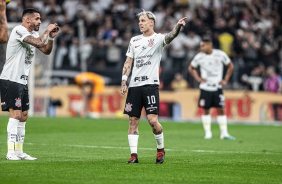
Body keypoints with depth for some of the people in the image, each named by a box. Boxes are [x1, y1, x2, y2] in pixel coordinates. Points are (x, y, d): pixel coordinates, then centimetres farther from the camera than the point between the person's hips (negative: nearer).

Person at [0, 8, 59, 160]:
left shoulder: (33, 34, 15)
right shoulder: (19, 30, -14)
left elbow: (46, 51, 19)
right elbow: (39, 43, -26)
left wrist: (51, 37, 3)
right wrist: (47, 31, -9)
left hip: (22, 81, 9)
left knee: (23, 117, 8)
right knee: (16, 115, -13)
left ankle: (19, 151, 12)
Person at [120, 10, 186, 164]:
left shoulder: (158, 38, 2)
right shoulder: (134, 40, 16)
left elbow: (171, 36, -20)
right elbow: (128, 62, 17)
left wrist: (178, 26, -41)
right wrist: (124, 82, 8)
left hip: (151, 83, -5)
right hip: (134, 85, 5)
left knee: (152, 120, -12)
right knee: (133, 120, 2)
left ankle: (160, 149, 10)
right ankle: (134, 155, 6)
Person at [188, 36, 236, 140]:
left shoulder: (220, 55, -6)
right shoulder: (199, 57, -4)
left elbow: (230, 66, 8)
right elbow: (191, 68, 14)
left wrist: (225, 80, 2)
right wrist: (198, 78, 1)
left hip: (217, 87, -1)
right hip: (205, 88, 1)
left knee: (220, 110, -3)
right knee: (206, 110, 2)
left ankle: (224, 133, 0)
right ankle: (208, 133, 9)